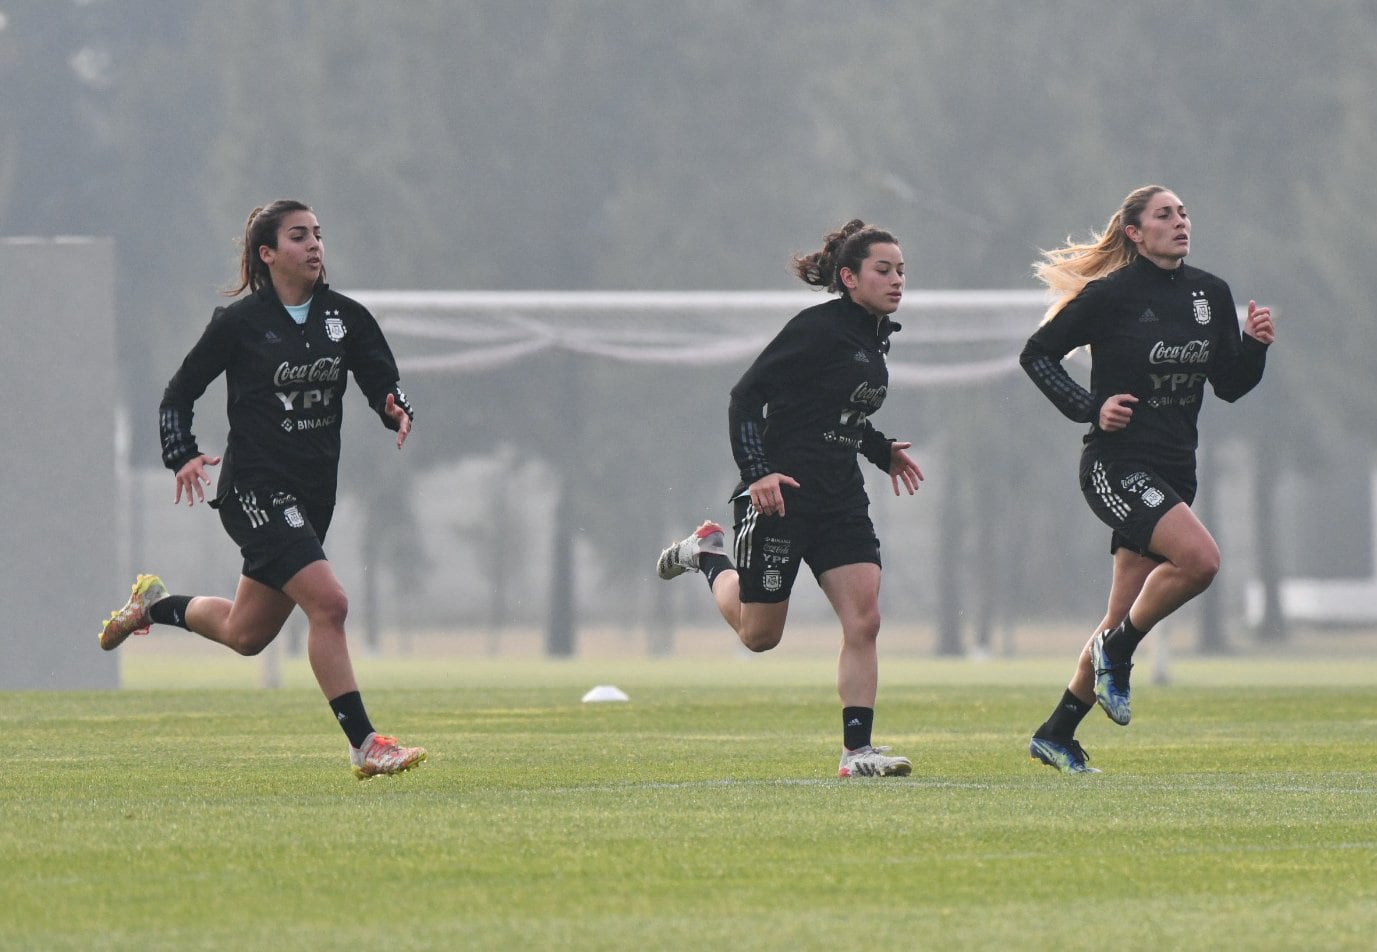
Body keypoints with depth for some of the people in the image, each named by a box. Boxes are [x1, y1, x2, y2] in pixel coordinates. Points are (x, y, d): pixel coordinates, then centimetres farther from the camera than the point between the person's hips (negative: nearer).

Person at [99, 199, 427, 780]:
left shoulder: (346, 317, 5)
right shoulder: (239, 322, -7)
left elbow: (383, 382, 4)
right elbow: (179, 392, 2)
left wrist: (397, 411, -18)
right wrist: (183, 457, -12)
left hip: (314, 492, 7)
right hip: (255, 488, -7)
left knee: (246, 635, 16)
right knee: (328, 601, -23)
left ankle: (152, 605, 44)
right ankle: (364, 745, -20)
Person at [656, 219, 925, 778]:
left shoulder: (873, 338, 11)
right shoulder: (817, 329, -15)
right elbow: (746, 396, -16)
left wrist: (883, 451, 16)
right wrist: (757, 473, -25)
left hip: (841, 501, 7)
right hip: (780, 497, -7)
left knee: (864, 621, -8)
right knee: (760, 636, 7)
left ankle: (856, 749, -6)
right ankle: (708, 555, 35)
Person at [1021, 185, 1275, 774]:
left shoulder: (1211, 295, 8)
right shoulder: (1111, 295, -8)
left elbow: (1229, 385, 13)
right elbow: (1036, 354, -2)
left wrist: (1255, 345, -6)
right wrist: (1090, 407, -13)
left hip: (1173, 470, 7)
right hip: (1117, 464, -7)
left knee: (1123, 621, 8)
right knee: (1199, 556, -27)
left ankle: (1056, 735, 20)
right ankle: (1116, 652, -5)